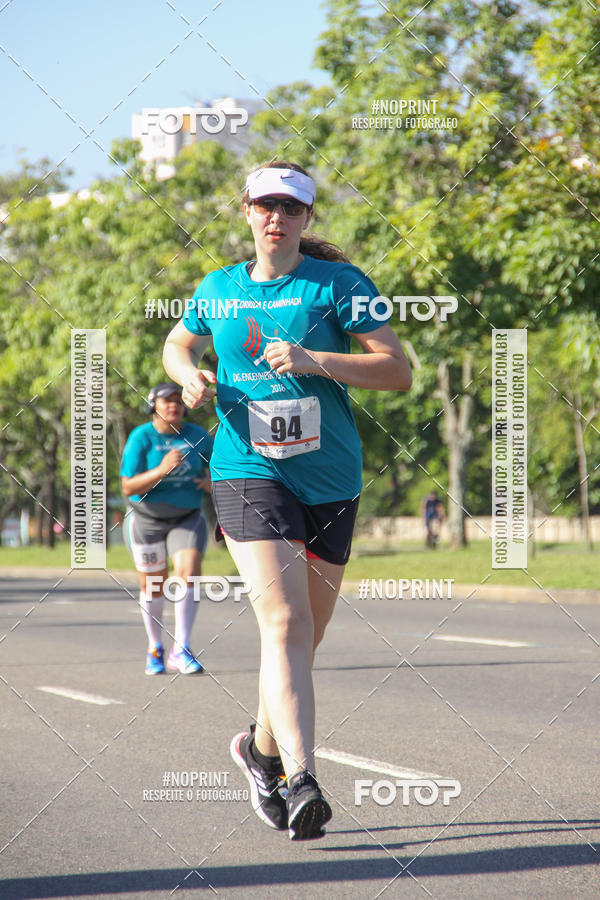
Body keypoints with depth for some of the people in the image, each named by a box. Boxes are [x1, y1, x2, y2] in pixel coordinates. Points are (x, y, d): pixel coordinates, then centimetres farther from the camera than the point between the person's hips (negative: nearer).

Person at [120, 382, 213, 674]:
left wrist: (213, 481, -15)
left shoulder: (198, 436, -4)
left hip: (187, 517, 1)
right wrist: (162, 470, -32)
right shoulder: (141, 438, -14)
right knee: (153, 585, 7)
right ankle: (155, 648, 30)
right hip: (147, 519, -1)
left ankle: (180, 650, -20)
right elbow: (128, 488, -18)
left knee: (189, 571, -20)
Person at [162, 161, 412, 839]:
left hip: (329, 479, 1)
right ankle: (301, 783, -28)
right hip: (247, 473, -1)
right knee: (284, 621, -19)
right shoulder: (219, 289, 10)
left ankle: (263, 747, 37)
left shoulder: (338, 284, 0)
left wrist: (313, 360, -20)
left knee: (306, 632, 12)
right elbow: (178, 343, 30)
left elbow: (398, 371, -7)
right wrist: (189, 376, 6)